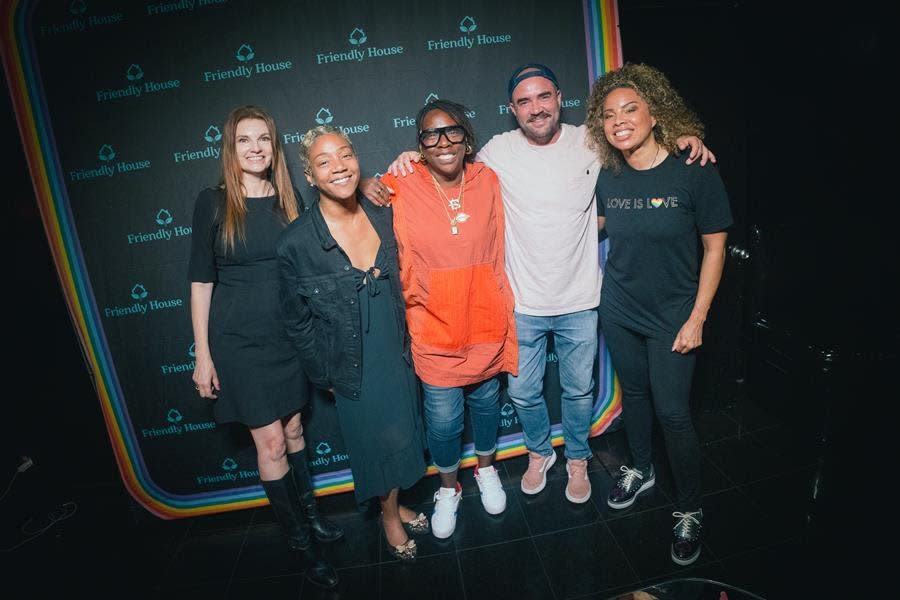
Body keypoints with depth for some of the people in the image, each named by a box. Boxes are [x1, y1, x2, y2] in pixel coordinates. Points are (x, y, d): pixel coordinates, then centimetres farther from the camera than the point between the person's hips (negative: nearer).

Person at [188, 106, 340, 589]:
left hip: (289, 334, 3)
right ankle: (302, 543, 21)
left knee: (293, 429, 17)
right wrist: (203, 355, -5)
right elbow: (201, 282, -4)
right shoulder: (213, 203, -6)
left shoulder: (289, 199, 3)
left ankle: (309, 513, 37)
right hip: (239, 340, -3)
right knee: (270, 443, 3)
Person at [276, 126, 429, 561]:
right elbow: (297, 321, -8)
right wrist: (324, 375, -3)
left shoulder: (384, 217, -8)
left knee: (401, 434, 20)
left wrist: (409, 343, 7)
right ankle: (390, 516, 44)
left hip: (398, 356, 4)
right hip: (353, 369, -4)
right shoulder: (296, 243, -19)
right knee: (378, 440, 15)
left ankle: (395, 506, 49)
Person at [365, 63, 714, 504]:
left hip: (578, 302, 0)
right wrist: (412, 159, -6)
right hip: (522, 303, 0)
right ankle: (539, 452, 46)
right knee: (523, 392, 15)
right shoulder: (497, 151, -6)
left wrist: (685, 135, -10)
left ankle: (577, 459, 46)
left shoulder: (590, 142, -5)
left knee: (579, 390, 18)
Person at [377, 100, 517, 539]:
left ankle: (486, 470, 50)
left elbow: (496, 251, 5)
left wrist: (505, 314, 6)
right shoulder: (401, 188, -11)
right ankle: (448, 488, 38)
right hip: (434, 326, -2)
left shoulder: (487, 180, -3)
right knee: (443, 417, 7)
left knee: (486, 401, 20)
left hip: (485, 318, 2)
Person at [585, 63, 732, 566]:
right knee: (634, 392, 18)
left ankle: (691, 511, 24)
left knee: (672, 411, 0)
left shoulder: (694, 173, -15)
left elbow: (714, 246, -10)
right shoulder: (608, 177, -3)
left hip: (673, 315, -4)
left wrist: (696, 318, -12)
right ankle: (641, 471, 43)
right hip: (619, 308, 4)